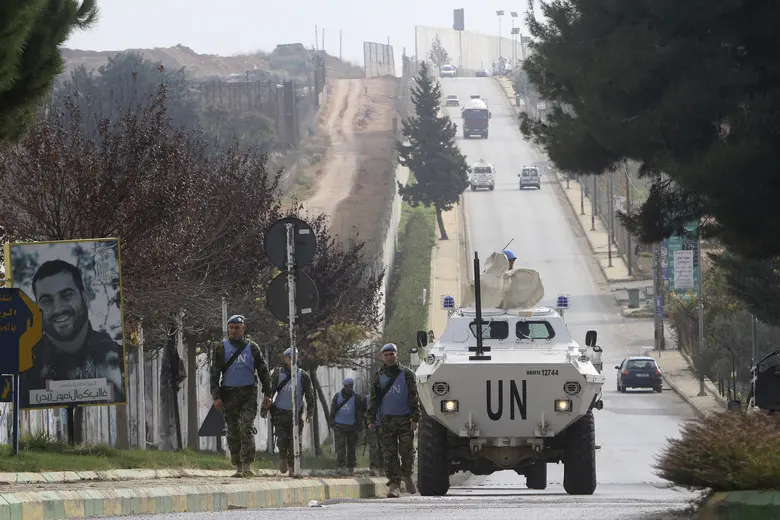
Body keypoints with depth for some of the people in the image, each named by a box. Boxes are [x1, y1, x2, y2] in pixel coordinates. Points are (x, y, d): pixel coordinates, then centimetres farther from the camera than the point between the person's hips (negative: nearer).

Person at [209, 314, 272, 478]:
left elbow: (263, 371, 12)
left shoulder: (252, 347, 7)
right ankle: (238, 467, 9)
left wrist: (267, 393, 6)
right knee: (233, 431, 3)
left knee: (247, 428, -14)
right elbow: (215, 373, 3)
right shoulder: (222, 348, 5)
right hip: (229, 394, 1)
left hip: (248, 392, -1)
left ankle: (247, 466, -18)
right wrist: (216, 396, -7)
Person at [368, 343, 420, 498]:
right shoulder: (378, 376, 10)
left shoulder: (406, 374, 4)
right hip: (387, 420, 1)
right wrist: (371, 420, 4)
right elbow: (374, 399, 11)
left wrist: (415, 418, -5)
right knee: (390, 454, -3)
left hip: (405, 419, -1)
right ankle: (393, 484, -2)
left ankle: (407, 475, 22)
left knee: (407, 451, -3)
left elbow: (414, 397, 2)